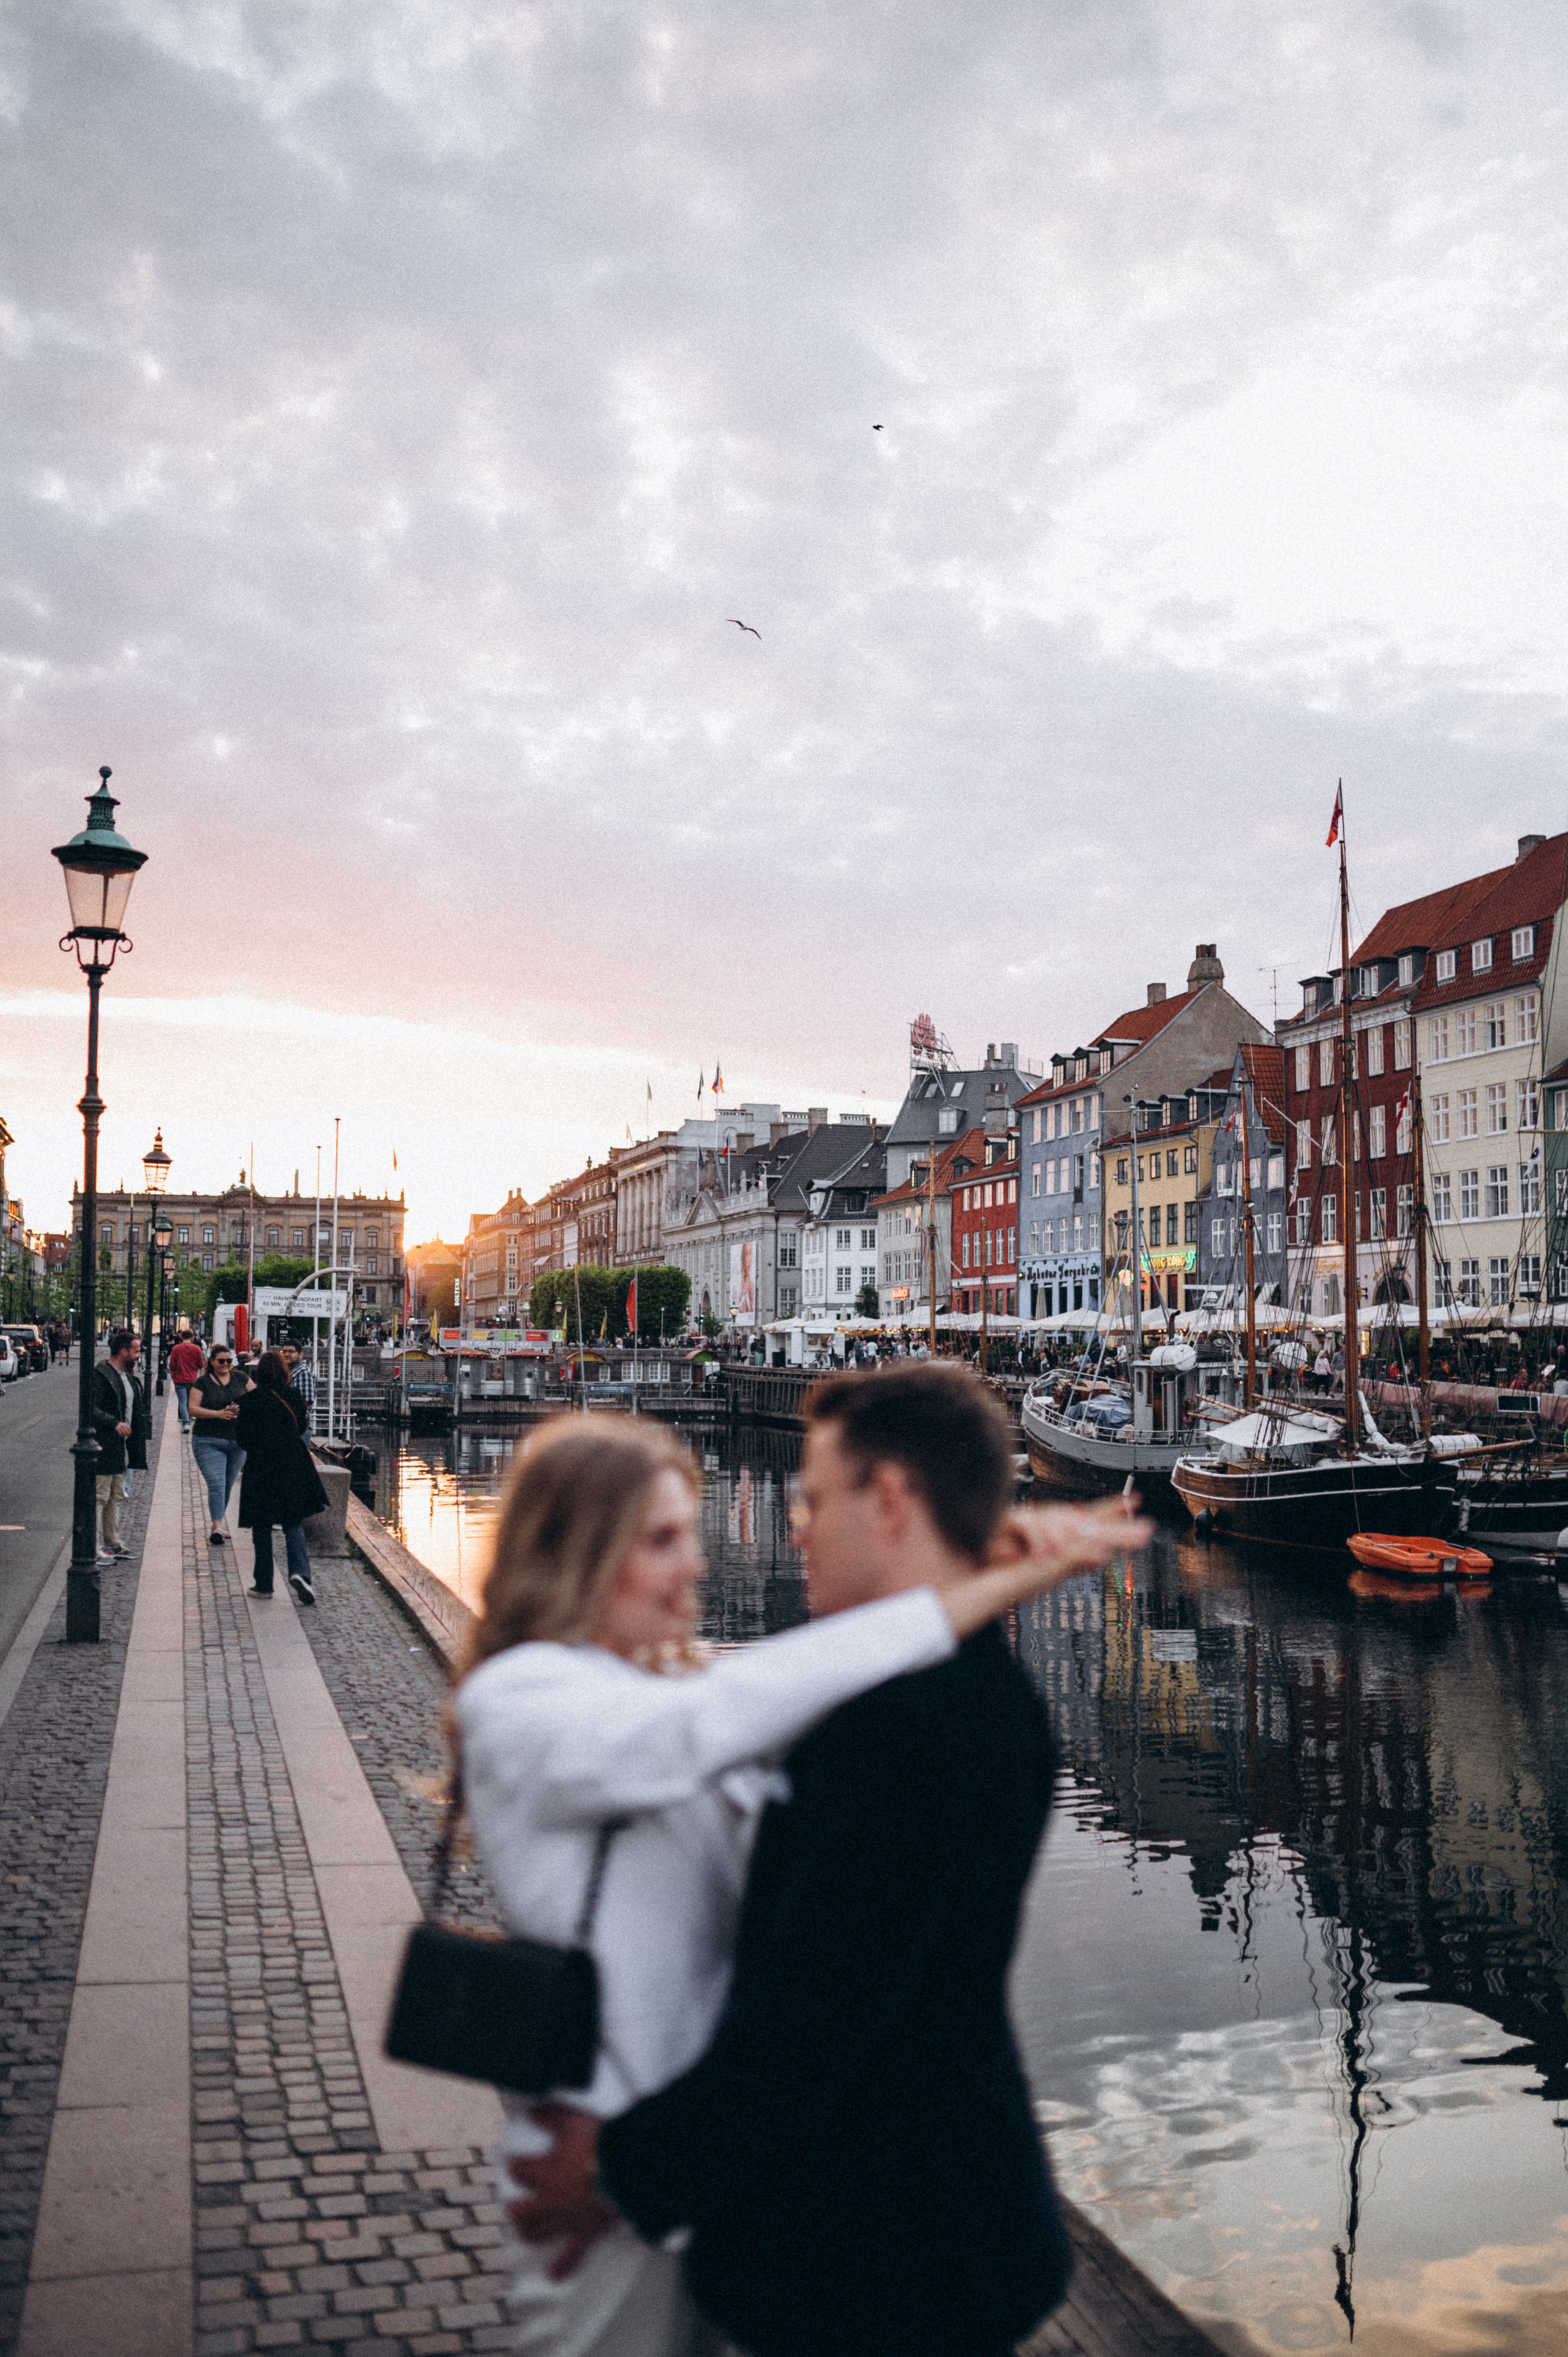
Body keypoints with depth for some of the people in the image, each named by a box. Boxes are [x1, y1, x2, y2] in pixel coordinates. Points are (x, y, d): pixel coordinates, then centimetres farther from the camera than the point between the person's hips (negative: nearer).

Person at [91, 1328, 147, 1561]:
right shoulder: (101, 1375, -14)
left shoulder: (128, 1377, 16)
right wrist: (114, 1423, -28)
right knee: (100, 1498, -7)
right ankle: (94, 1547, -4)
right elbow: (91, 1409, -23)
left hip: (122, 1447, 10)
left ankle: (112, 1543, 24)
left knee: (116, 1498, 15)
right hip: (105, 1447, -10)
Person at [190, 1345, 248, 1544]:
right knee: (216, 1484, -15)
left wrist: (243, 1408, -11)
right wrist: (218, 1413, -19)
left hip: (237, 1442, 4)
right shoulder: (203, 1382, 0)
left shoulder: (240, 1379, 9)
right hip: (208, 1442, -4)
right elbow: (193, 1409, -7)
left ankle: (217, 1525, 25)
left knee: (228, 1486, 12)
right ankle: (217, 1528, -20)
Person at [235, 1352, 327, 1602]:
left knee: (261, 1527, 9)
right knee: (294, 1524, 7)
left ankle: (264, 1583, 14)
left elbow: (242, 1438, -3)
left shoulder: (250, 1401, -6)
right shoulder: (293, 1397, 1)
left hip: (260, 1467, -1)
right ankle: (299, 1571, -16)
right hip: (293, 1467, 1)